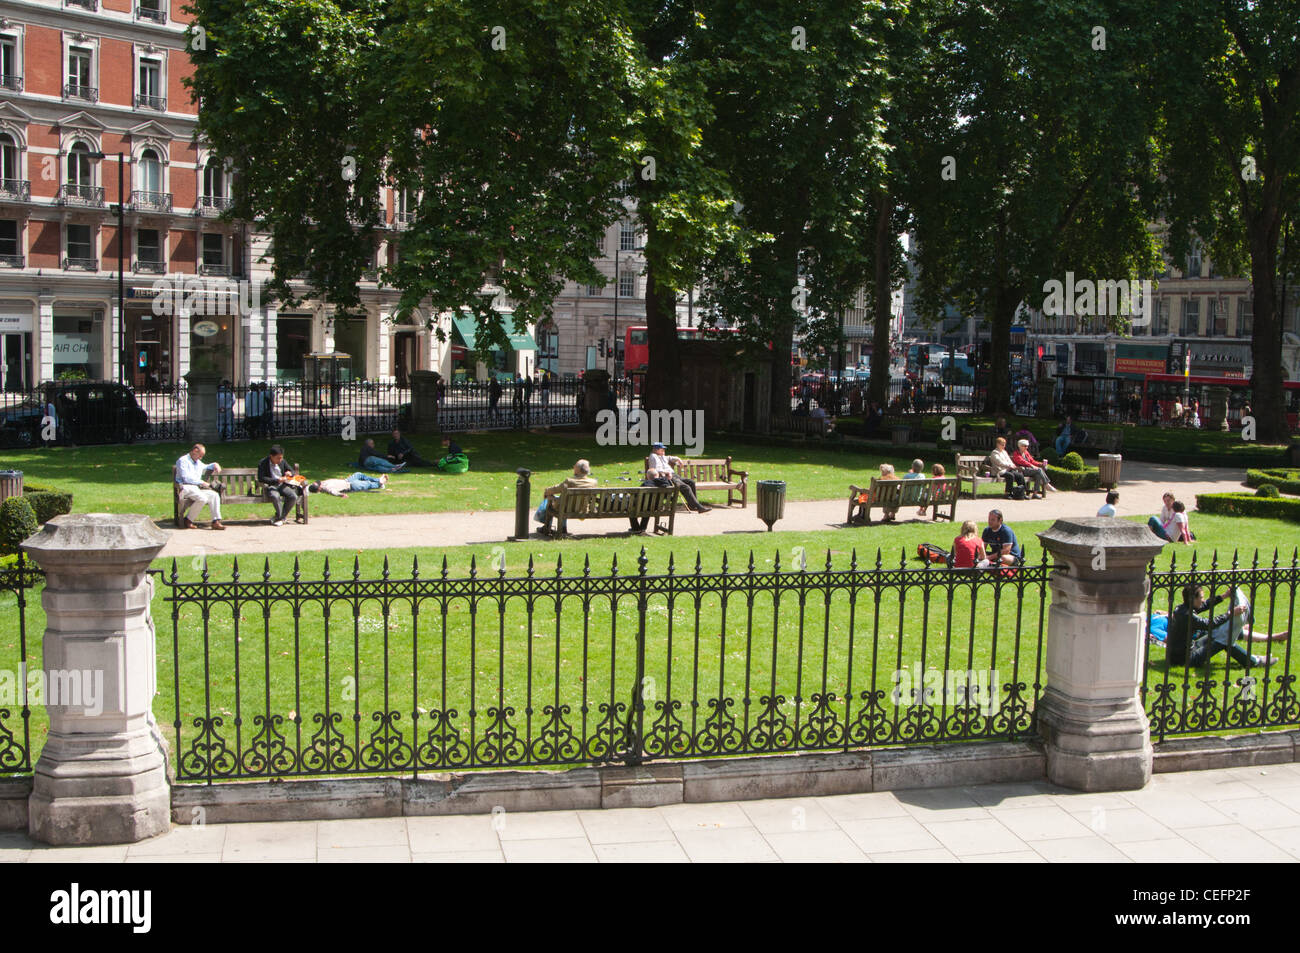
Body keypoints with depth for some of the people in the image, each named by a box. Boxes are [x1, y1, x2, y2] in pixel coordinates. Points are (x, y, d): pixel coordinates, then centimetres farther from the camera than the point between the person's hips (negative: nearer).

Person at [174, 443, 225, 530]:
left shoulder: (198, 462, 24)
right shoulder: (183, 461, -3)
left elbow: (205, 467, 47)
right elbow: (186, 478, -14)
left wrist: (215, 465, 24)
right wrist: (202, 482, -13)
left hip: (197, 488, 8)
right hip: (185, 487, -8)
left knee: (214, 495, -16)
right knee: (202, 498, -32)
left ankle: (216, 521, -21)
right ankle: (188, 520, -16)